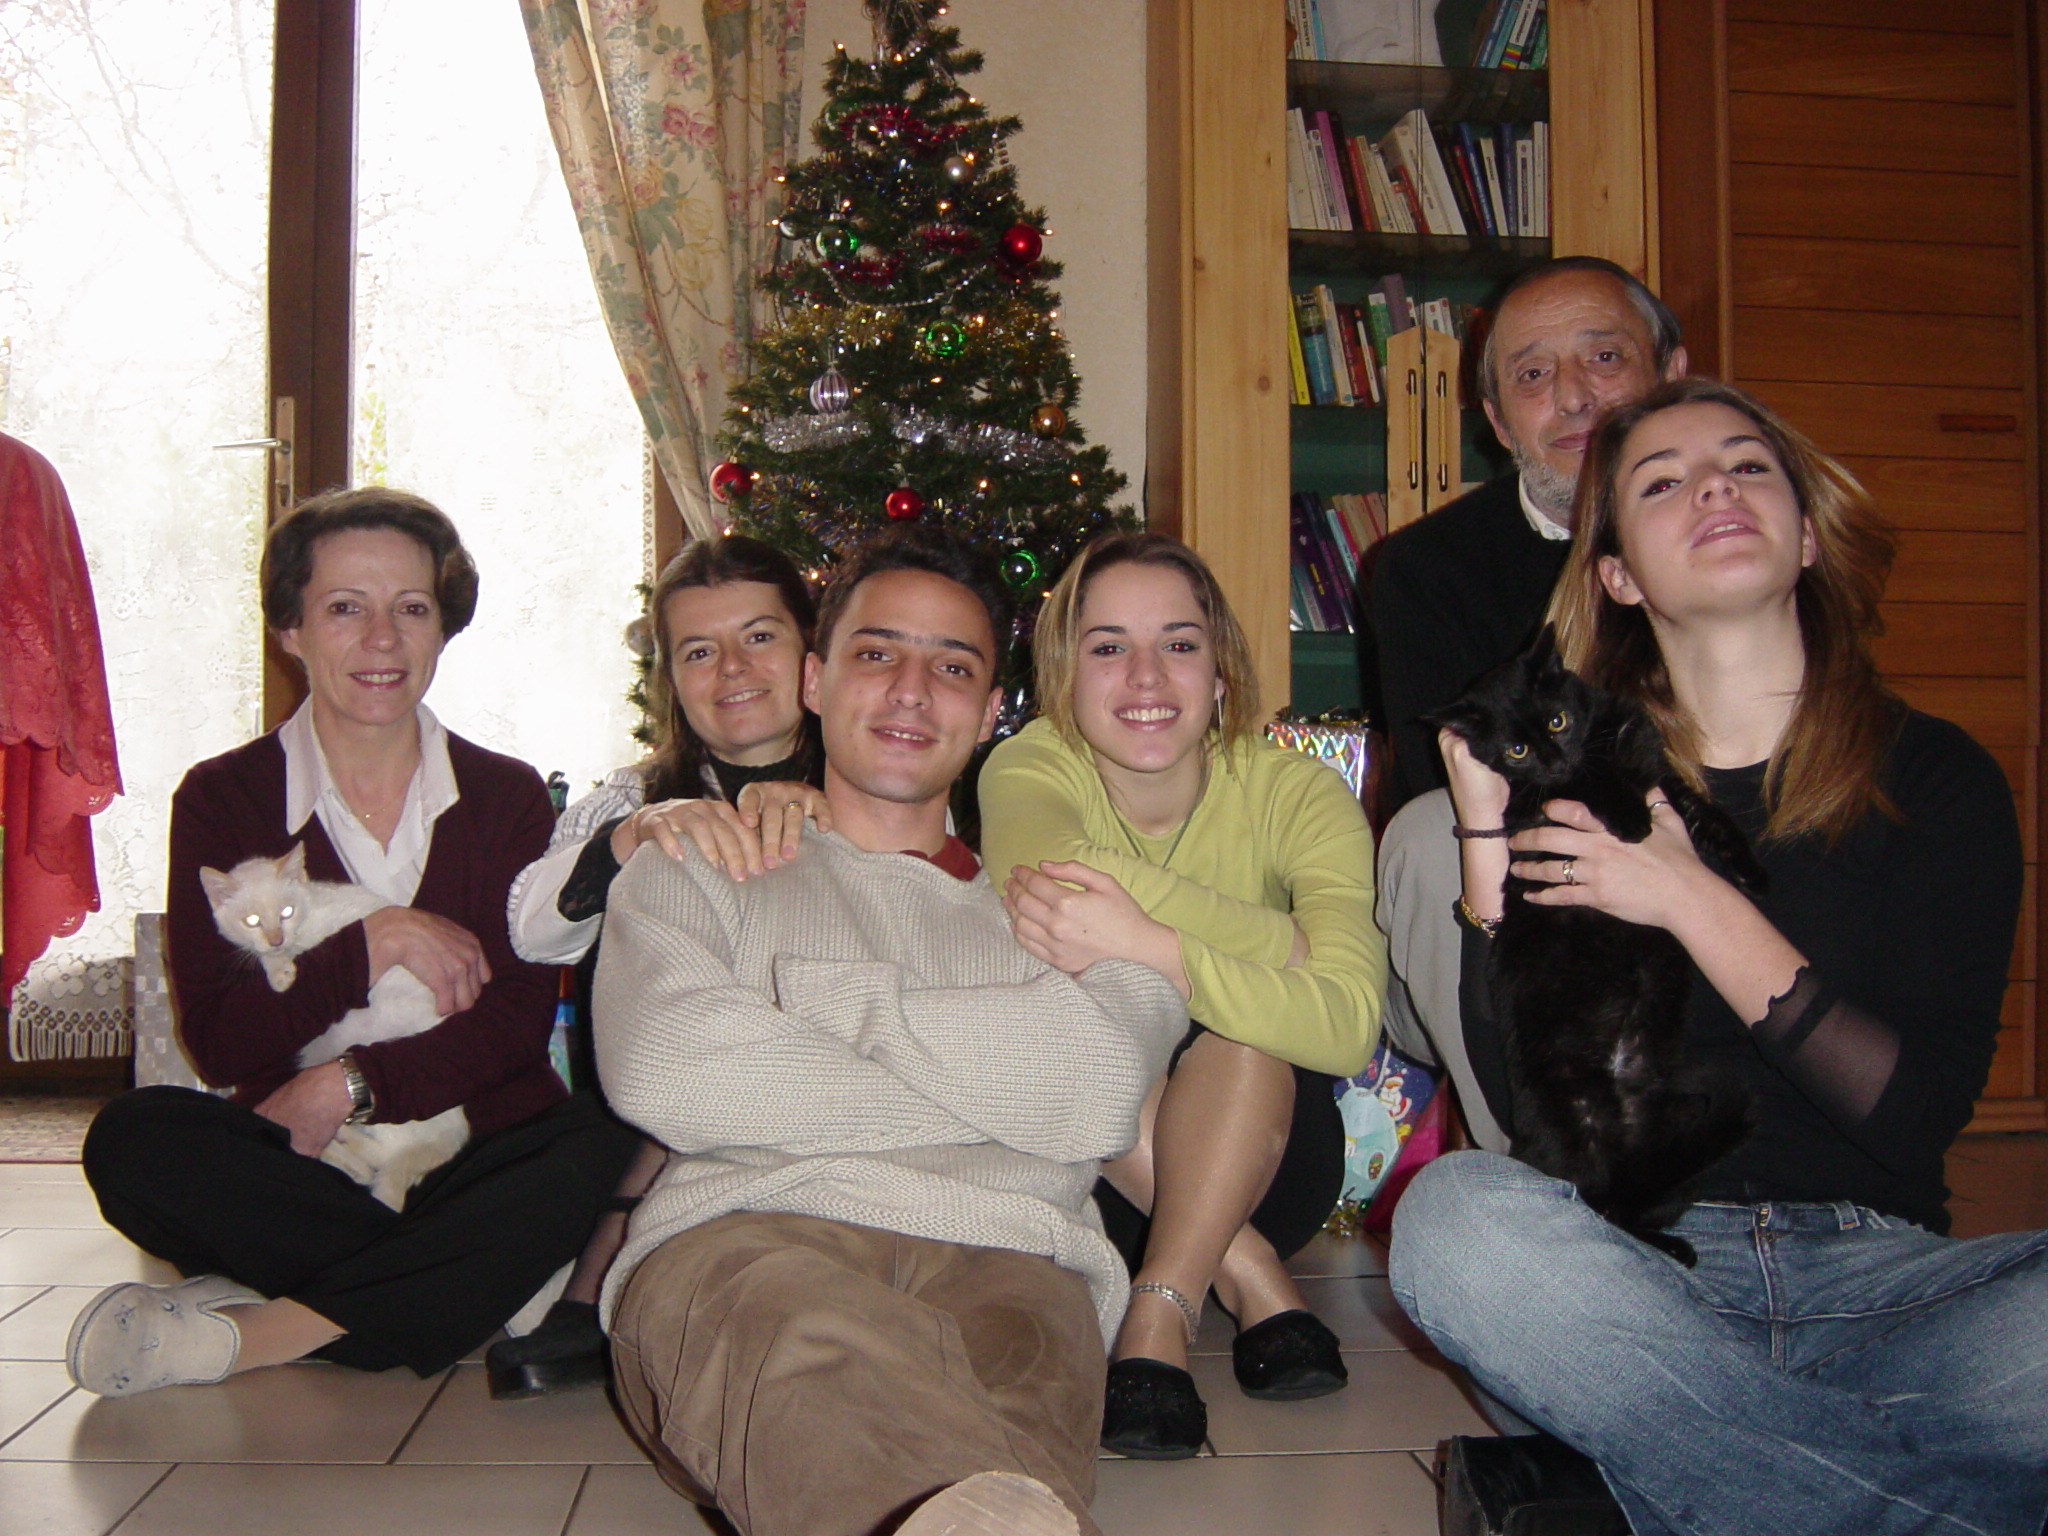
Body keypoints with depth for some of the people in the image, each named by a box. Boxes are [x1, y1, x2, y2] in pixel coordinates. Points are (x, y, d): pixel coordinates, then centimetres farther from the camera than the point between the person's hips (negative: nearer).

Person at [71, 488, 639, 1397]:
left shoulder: (507, 796, 7)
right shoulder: (223, 797, 5)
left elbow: (518, 1019, -4)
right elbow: (216, 1040, -5)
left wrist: (349, 1086, -16)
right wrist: (375, 944, -13)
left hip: (471, 1156, 1)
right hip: (294, 1174, 0)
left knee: (601, 1151, -31)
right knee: (133, 1139, -29)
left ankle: (254, 1332, -27)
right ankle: (474, 1292, -25)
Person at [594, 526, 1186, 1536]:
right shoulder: (696, 872, 27)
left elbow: (1104, 1077, 5)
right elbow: (660, 1071, 1)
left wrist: (847, 1006, 6)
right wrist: (984, 1081, 4)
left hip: (999, 1255, 1)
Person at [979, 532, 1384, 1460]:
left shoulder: (1297, 794, -12)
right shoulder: (1031, 768, -10)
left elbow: (1349, 1024, -30)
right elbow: (1043, 867, -37)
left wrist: (1144, 946, -44)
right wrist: (1289, 945, -31)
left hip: (1253, 1154, 0)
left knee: (1250, 1017, -31)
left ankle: (1162, 1309, -27)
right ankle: (1247, 1273, -21)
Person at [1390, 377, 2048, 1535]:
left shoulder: (1935, 775, 8)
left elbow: (1922, 1111, -4)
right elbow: (1524, 1104, -2)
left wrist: (1695, 902, -11)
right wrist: (1486, 829, -7)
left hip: (1880, 1275, -1)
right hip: (1637, 1266, 2)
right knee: (1456, 1214, -32)